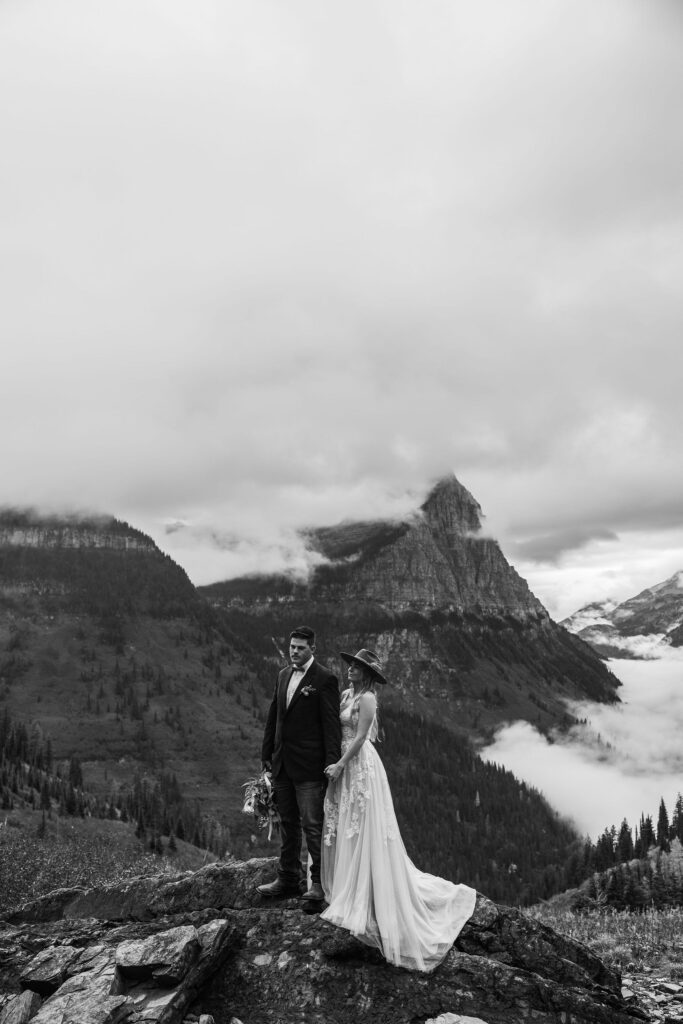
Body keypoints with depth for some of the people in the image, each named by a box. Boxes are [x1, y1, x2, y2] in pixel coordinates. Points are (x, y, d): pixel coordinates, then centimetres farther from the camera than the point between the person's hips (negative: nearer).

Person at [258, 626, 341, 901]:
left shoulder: (325, 679, -10)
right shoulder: (283, 675, 11)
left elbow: (331, 723, -13)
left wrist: (332, 762, -17)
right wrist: (267, 754, 14)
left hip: (309, 765, -7)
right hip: (282, 764, 7)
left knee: (312, 825, -1)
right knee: (287, 824, 16)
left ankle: (320, 881, 12)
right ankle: (288, 880, 27)